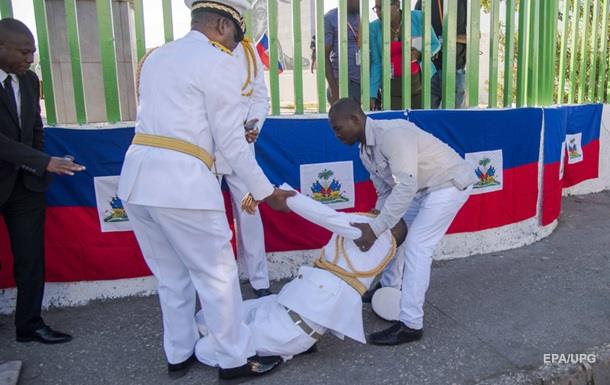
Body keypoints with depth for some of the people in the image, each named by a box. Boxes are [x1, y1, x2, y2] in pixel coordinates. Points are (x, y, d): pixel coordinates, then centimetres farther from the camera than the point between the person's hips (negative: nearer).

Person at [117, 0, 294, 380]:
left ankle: (179, 355, 34)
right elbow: (231, 144, -6)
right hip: (181, 182, -8)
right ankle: (236, 359, 22)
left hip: (137, 179, 8)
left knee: (171, 275, 20)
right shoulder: (220, 64, -4)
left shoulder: (157, 57, 19)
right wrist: (268, 192, 3)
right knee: (217, 274, 7)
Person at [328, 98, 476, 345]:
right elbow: (385, 190, 10)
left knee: (416, 246, -15)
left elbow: (406, 185, -37)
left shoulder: (392, 133, -29)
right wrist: (377, 219, -5)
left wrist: (375, 228, -38)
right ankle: (389, 288, 36)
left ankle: (410, 325, -9)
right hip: (424, 188, 10)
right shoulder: (365, 151, 1)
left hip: (450, 183, -10)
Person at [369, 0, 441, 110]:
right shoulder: (374, 28, -5)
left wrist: (419, 54, -17)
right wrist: (372, 94, -9)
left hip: (420, 84, 0)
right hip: (392, 87, 0)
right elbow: (376, 63, -3)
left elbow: (435, 44, 4)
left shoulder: (418, 17, -6)